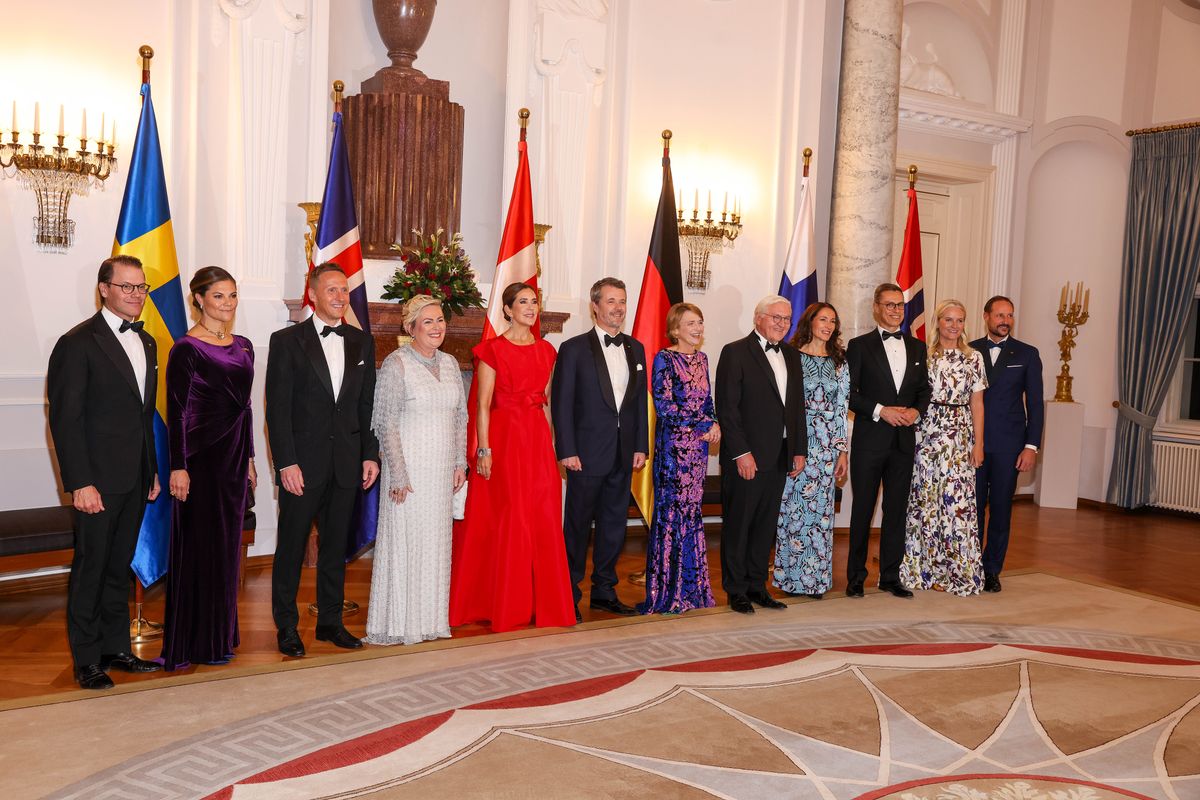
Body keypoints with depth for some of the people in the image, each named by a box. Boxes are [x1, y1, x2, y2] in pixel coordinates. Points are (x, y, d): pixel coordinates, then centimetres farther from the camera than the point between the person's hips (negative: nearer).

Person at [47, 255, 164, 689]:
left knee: (119, 567, 15)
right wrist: (80, 483, -18)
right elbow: (66, 419, -13)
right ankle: (86, 660, 14)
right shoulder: (79, 343, -10)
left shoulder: (145, 342, 13)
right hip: (98, 480, -7)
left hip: (135, 480, 7)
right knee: (90, 569, 3)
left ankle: (116, 648, 25)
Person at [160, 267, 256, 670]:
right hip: (201, 455, -7)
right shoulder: (187, 349, -10)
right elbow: (176, 411, -12)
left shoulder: (243, 346, 11)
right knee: (201, 543, 0)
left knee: (227, 543, 13)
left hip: (234, 455, 7)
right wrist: (178, 467, -16)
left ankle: (221, 633, 25)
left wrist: (249, 458, 15)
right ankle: (197, 641, 12)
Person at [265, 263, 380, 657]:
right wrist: (286, 462, -13)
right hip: (302, 462, -4)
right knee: (292, 546, 5)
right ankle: (286, 627, 18)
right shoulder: (287, 341, -3)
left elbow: (368, 404, 11)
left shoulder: (362, 342, 9)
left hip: (346, 462, 4)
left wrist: (370, 454, 5)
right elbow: (277, 408, -7)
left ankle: (330, 621, 24)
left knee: (335, 545, 12)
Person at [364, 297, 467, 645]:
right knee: (404, 541, -1)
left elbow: (461, 417, 16)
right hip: (408, 467, -6)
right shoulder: (396, 364, -10)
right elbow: (386, 423, -12)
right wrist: (398, 474, -16)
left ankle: (431, 619, 22)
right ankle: (398, 625, 10)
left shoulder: (449, 363, 10)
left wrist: (460, 463, 10)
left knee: (437, 541, 11)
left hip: (442, 470, 6)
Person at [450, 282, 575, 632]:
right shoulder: (492, 350, -3)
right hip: (504, 439, -5)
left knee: (544, 521, 5)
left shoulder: (546, 350, 12)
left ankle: (543, 603, 17)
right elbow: (482, 405, -7)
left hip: (539, 440, 5)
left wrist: (551, 443, 10)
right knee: (507, 521, 0)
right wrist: (484, 450, -14)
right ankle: (507, 606, 13)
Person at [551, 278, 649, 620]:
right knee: (578, 524, 3)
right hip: (587, 452, -5)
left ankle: (604, 591, 24)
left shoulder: (635, 348, 11)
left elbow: (641, 401, 12)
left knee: (614, 522, 12)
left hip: (624, 454, 5)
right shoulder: (574, 348, -5)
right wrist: (567, 451, -13)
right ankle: (569, 594, 14)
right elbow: (561, 402, -8)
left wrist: (641, 446, 6)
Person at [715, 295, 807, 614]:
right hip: (746, 456, -6)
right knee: (738, 525, 3)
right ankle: (736, 590, 13)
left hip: (780, 457, 6)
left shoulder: (791, 356, 15)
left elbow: (797, 406, 17)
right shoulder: (735, 352, -6)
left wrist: (799, 450, 10)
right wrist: (741, 452, -16)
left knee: (766, 525, 12)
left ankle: (756, 586, 22)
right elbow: (727, 407, -11)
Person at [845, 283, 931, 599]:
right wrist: (881, 411, -16)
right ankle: (856, 576, 12)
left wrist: (916, 411, -4)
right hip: (870, 439, -4)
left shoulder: (917, 347, 12)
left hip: (903, 439, 4)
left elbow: (924, 389, 15)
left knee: (896, 509, 9)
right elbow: (848, 393, -6)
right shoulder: (860, 345, -1)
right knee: (863, 510, 2)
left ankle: (890, 576, 18)